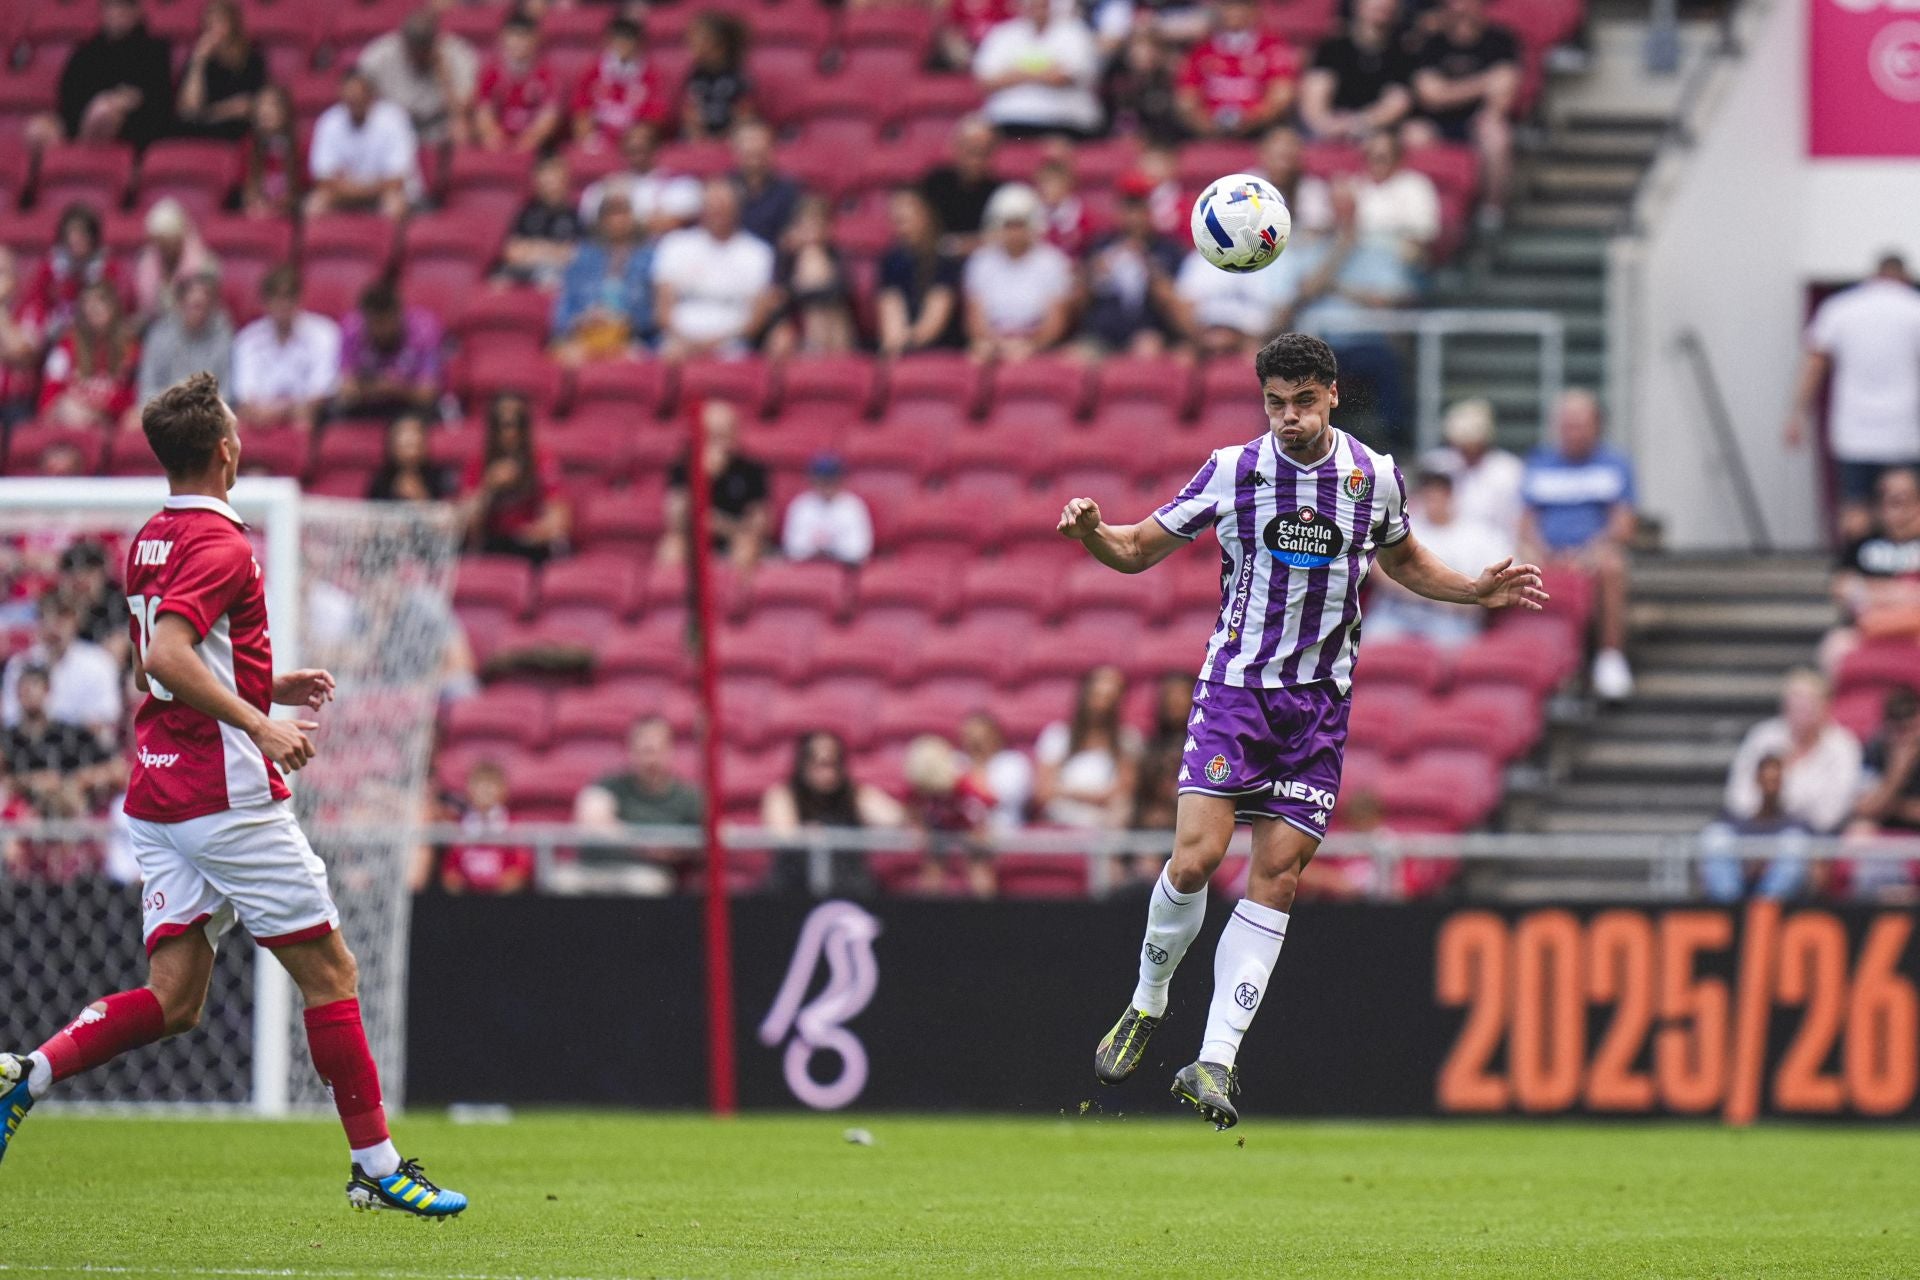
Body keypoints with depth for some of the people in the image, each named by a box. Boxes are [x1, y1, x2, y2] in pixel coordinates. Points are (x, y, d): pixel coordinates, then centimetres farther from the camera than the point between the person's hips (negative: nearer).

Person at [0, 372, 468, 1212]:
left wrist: (270, 687, 24)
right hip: (228, 796, -9)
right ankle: (376, 1167, 3)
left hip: (157, 794, 9)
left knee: (173, 999, 4)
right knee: (328, 971, 1)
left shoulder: (149, 543, 15)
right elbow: (167, 656, -28)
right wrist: (260, 725, -29)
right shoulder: (219, 543, -14)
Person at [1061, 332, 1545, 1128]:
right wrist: (1092, 534, -17)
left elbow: (1402, 560, 22)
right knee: (1195, 859, -15)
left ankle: (1215, 1062, -4)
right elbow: (1140, 550, 4)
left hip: (1320, 703, 2)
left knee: (1276, 879, -4)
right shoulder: (1232, 471, -4)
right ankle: (1148, 1004, 12)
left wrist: (1478, 592, 8)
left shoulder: (1375, 476, 2)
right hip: (1236, 687, -2)